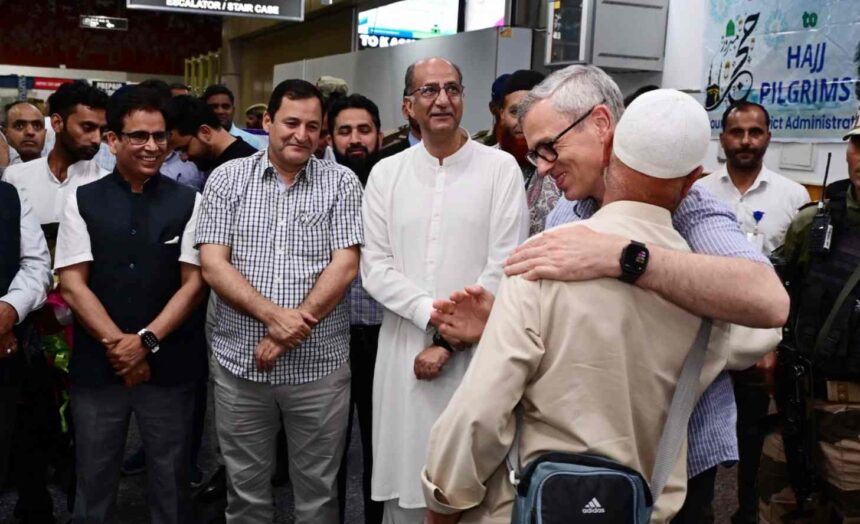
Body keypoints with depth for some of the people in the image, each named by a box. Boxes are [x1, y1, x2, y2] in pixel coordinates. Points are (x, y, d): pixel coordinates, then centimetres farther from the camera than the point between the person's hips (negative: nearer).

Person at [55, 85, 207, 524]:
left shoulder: (189, 203, 1)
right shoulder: (82, 202, 3)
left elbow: (194, 283, -2)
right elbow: (72, 284, -2)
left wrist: (146, 341, -13)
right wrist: (118, 345, -12)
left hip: (169, 366, 0)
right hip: (97, 364, 1)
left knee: (170, 481, 10)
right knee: (94, 480, 12)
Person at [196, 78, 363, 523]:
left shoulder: (341, 183, 1)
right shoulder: (227, 178, 3)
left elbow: (345, 266, -7)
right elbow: (212, 265, -5)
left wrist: (296, 325, -15)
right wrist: (273, 316, -17)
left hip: (319, 364, -1)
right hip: (240, 362, 1)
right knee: (245, 488, 15)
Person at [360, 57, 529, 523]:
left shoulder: (501, 168, -2)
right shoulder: (386, 174, 7)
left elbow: (504, 270, -7)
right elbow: (375, 268, 1)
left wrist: (448, 342, -10)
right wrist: (433, 314, -13)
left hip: (476, 355, -2)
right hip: (403, 353, 2)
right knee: (403, 482, 11)